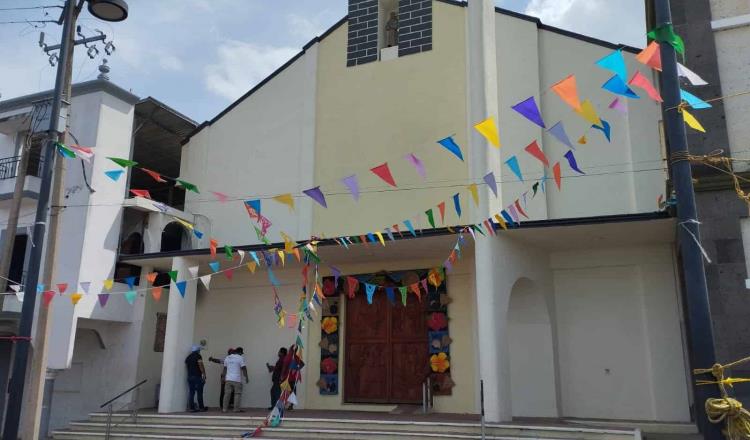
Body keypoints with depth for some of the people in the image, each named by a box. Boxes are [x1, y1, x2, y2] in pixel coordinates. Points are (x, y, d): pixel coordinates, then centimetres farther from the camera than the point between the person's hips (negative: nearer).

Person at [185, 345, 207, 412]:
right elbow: (201, 366, -12)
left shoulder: (188, 357, 15)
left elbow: (186, 366, 18)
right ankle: (201, 407, 3)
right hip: (197, 376, -6)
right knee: (199, 392, -1)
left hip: (189, 377, 6)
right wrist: (204, 375, -11)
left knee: (191, 393, 4)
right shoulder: (198, 356, -5)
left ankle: (192, 408, 2)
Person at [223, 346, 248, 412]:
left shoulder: (227, 358, 13)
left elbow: (225, 368, 16)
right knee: (237, 394, 1)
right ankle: (236, 409, 0)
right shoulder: (240, 358, -5)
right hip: (237, 380, -5)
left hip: (228, 379, 5)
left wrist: (224, 377, 22)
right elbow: (244, 368, -8)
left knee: (227, 394, 6)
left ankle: (224, 409, 6)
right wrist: (246, 378, -3)